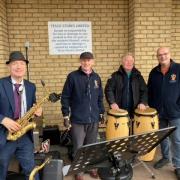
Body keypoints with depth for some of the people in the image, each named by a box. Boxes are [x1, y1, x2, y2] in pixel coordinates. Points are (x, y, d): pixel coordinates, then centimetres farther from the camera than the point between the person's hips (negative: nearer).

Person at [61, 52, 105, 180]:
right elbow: (65, 97, -5)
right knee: (78, 147, 6)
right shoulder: (73, 76, -7)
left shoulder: (96, 77, 7)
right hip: (78, 119, -4)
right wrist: (66, 115, -8)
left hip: (94, 119, 4)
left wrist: (101, 113, 13)